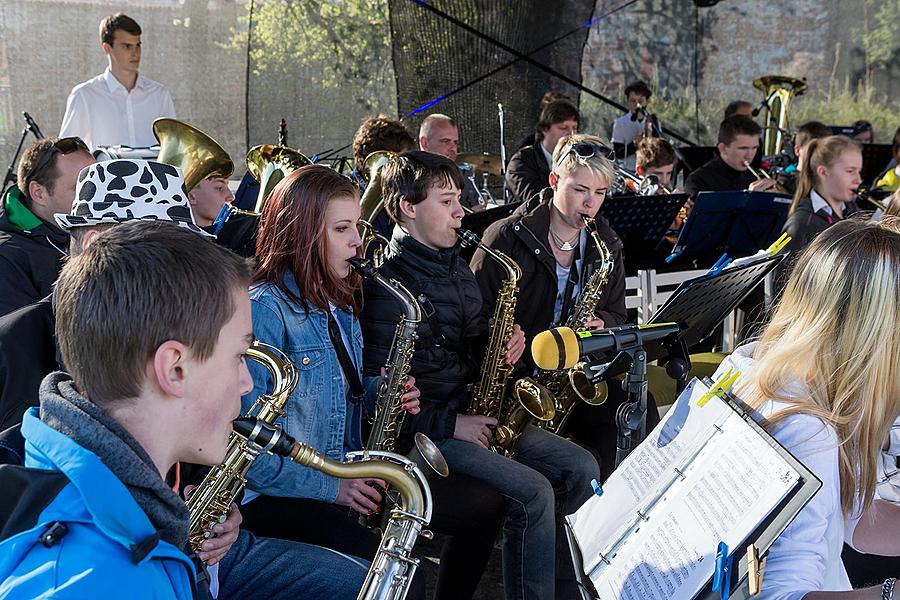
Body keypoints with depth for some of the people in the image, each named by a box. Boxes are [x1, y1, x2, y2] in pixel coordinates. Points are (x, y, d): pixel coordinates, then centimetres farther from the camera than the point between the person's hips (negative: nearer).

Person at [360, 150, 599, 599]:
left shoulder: (456, 267, 14)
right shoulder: (385, 284, -15)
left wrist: (503, 344, 2)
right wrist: (448, 423, -20)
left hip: (471, 414, 9)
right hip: (425, 429, -9)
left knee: (581, 470, -3)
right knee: (532, 493, -24)